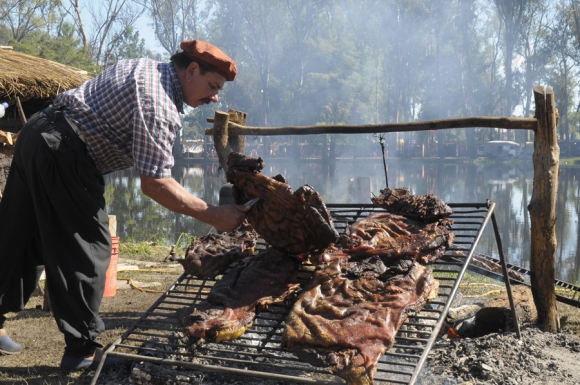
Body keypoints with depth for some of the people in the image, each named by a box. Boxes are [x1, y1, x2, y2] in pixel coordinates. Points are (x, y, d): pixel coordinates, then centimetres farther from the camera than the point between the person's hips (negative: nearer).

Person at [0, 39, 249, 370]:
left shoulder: (147, 68, 13)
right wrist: (212, 215, -20)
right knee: (88, 250, -3)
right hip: (64, 155, -10)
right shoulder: (159, 105, -19)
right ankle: (82, 350, 4)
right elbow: (155, 184, -23)